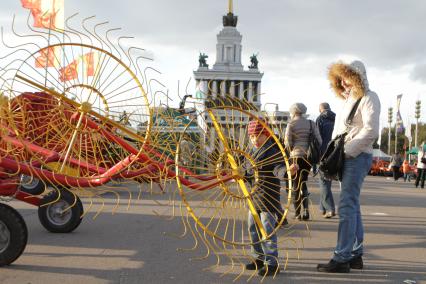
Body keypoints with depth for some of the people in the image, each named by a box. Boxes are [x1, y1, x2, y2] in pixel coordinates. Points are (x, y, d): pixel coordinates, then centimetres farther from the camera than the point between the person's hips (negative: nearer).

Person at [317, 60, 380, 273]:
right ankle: (356, 255, 18)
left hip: (357, 157, -9)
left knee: (347, 206, -12)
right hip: (345, 158, 9)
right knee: (352, 206, 11)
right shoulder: (347, 99, 20)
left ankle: (342, 258, -10)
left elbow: (370, 131, -17)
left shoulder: (368, 98, -6)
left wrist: (345, 151, -19)